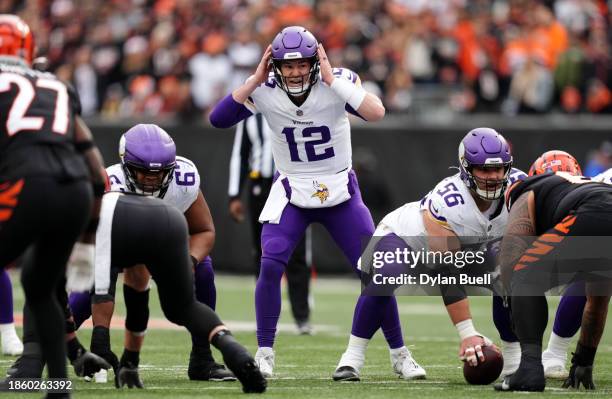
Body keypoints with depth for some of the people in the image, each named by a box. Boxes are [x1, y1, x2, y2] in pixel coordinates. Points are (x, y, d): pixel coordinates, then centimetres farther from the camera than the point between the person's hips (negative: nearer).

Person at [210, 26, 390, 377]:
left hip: (340, 193, 0)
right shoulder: (265, 90, -13)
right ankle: (265, 353, -5)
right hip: (292, 194, 0)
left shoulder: (338, 82, -17)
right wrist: (255, 80, -24)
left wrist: (331, 79, -32)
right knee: (271, 266, -18)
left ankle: (399, 353, 14)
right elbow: (218, 120, -20)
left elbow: (377, 113, -33)